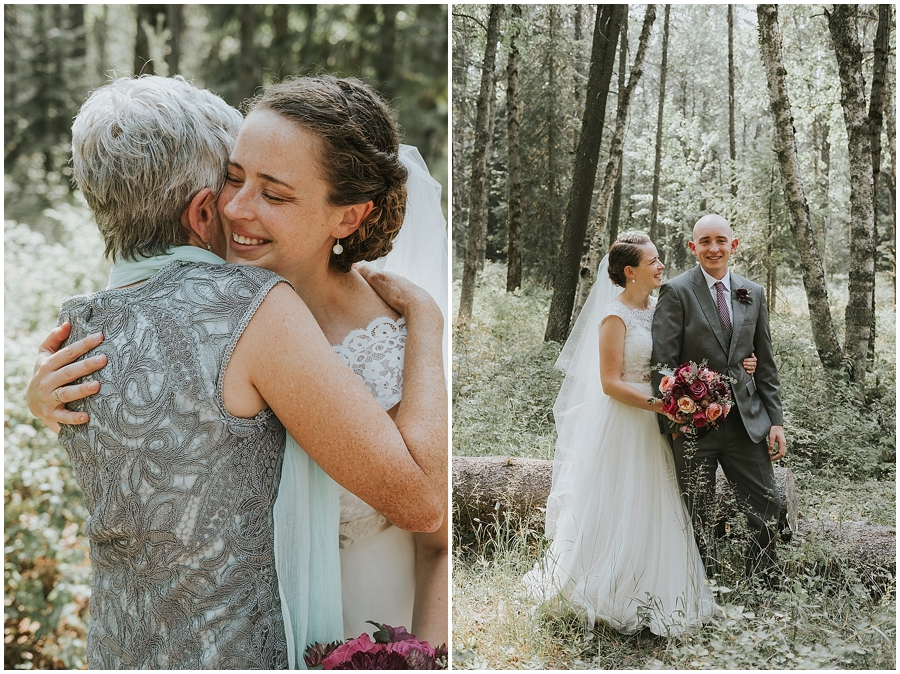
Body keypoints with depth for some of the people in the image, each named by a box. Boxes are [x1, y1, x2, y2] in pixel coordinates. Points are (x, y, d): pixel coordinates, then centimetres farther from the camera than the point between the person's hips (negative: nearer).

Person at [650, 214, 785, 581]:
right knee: (698, 515, 7)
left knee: (767, 504, 7)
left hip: (747, 420, 4)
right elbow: (663, 363, -8)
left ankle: (763, 583, 26)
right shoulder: (676, 292, -5)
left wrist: (775, 419, 6)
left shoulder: (753, 294, 10)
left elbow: (765, 364, 12)